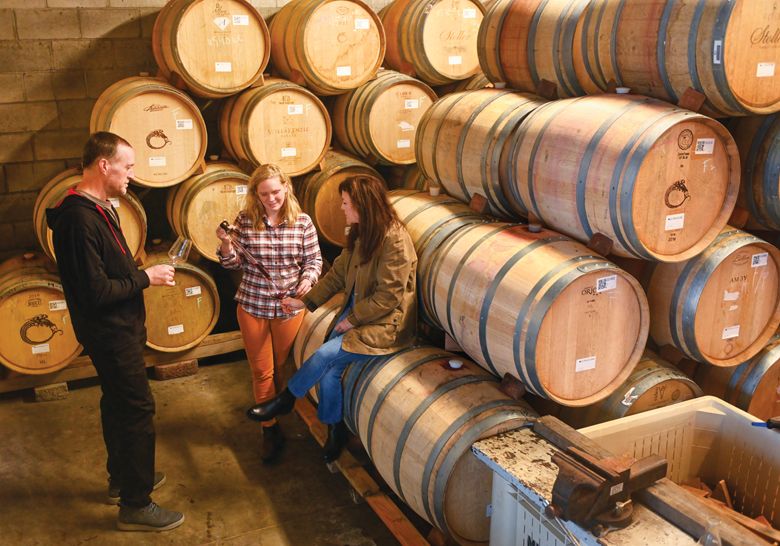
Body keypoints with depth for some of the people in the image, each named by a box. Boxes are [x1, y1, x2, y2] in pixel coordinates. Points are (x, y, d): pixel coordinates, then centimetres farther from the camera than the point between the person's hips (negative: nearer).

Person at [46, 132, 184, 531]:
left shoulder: (98, 208, 8)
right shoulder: (80, 218, -25)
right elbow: (95, 291, -27)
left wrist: (146, 272, 5)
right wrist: (145, 278, -17)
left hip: (117, 328, 11)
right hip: (110, 333, -11)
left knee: (118, 404, 22)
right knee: (138, 409, -3)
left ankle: (121, 479, 39)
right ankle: (135, 506, 9)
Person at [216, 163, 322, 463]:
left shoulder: (303, 222, -7)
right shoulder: (245, 221, -7)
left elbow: (314, 259, 0)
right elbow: (235, 263, -1)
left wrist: (308, 278, -20)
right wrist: (226, 244, -20)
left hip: (290, 306, 0)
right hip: (252, 306, 0)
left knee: (284, 368, 16)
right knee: (262, 371, 9)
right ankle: (270, 430, 23)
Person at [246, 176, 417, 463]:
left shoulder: (394, 239, -22)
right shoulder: (361, 233, 5)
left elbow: (388, 297, -21)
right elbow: (338, 274, 12)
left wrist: (352, 319, -15)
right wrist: (305, 301, 7)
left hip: (384, 325, -7)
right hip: (356, 313, 7)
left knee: (325, 355, -17)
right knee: (328, 369, -9)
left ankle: (285, 400, 7)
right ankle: (335, 429, 12)